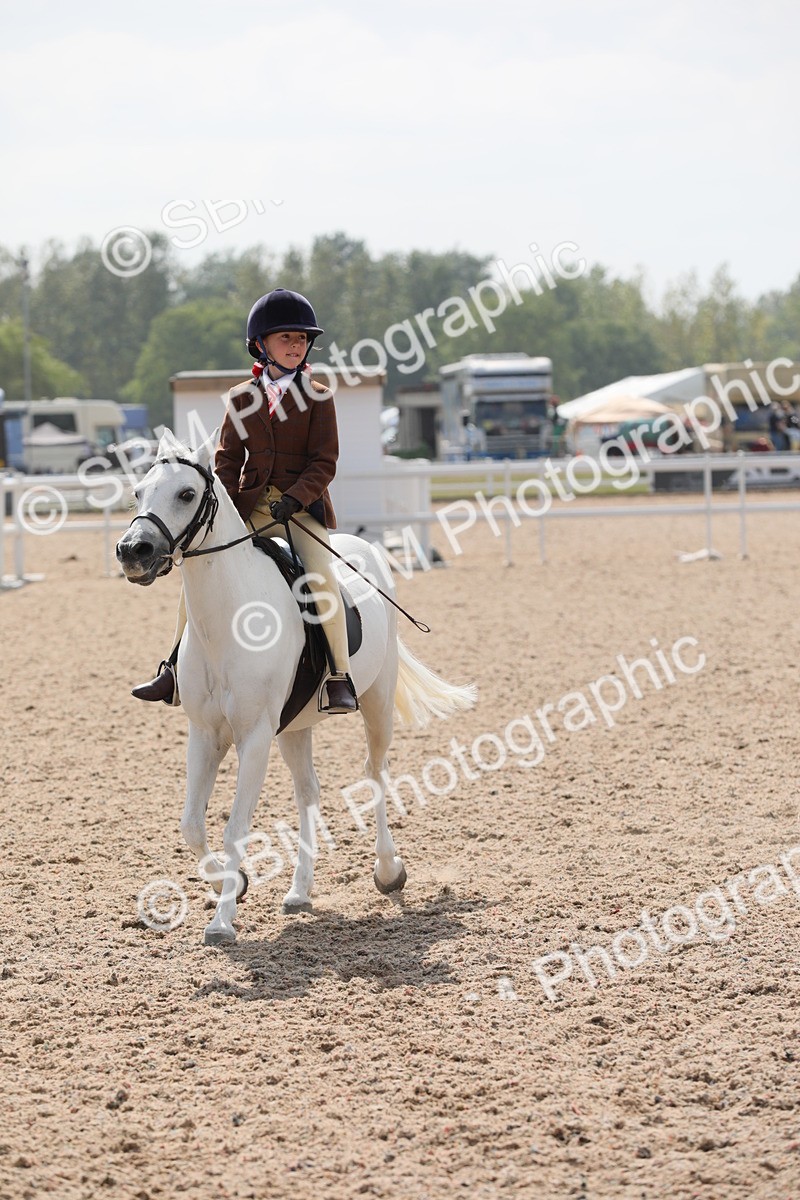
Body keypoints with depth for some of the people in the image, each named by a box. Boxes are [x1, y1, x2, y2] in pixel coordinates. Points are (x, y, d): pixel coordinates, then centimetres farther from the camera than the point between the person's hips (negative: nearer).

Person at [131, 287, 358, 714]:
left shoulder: (317, 397, 1)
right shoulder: (242, 397, 9)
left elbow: (324, 462, -4)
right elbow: (227, 458, 10)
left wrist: (294, 500, -19)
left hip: (303, 507, -3)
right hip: (250, 506, 3)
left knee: (322, 578, -26)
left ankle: (340, 678, -18)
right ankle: (174, 668, 4)